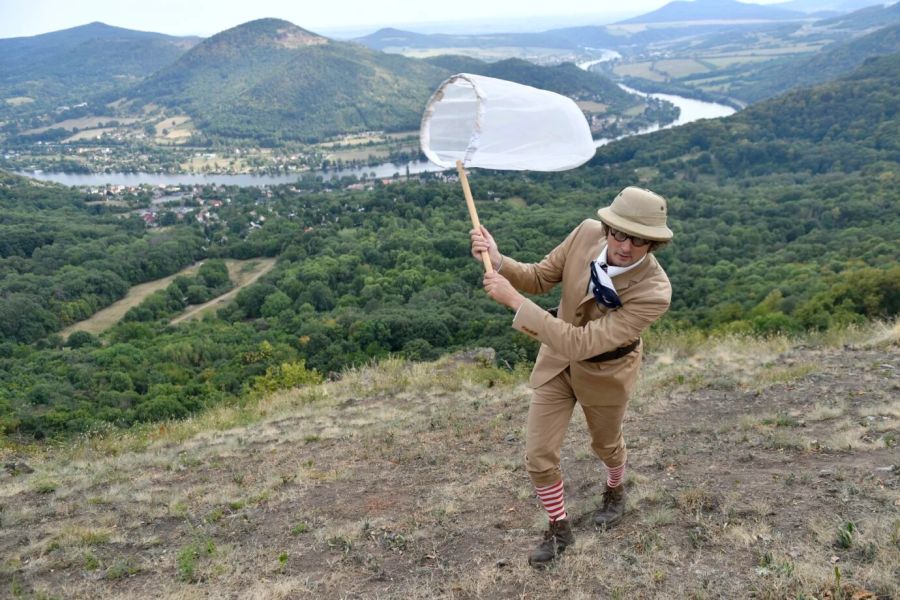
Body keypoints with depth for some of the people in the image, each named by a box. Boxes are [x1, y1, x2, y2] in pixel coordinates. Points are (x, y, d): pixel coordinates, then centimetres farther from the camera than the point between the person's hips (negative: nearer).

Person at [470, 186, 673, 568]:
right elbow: (540, 278, -9)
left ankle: (615, 490, 62)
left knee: (605, 444, 26)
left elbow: (580, 344, -39)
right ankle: (559, 529, 33)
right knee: (538, 457, 5)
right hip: (556, 360, 3)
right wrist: (499, 262, -30)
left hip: (605, 372, -3)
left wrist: (514, 300, -41)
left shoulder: (654, 292, -37)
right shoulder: (587, 233, -25)